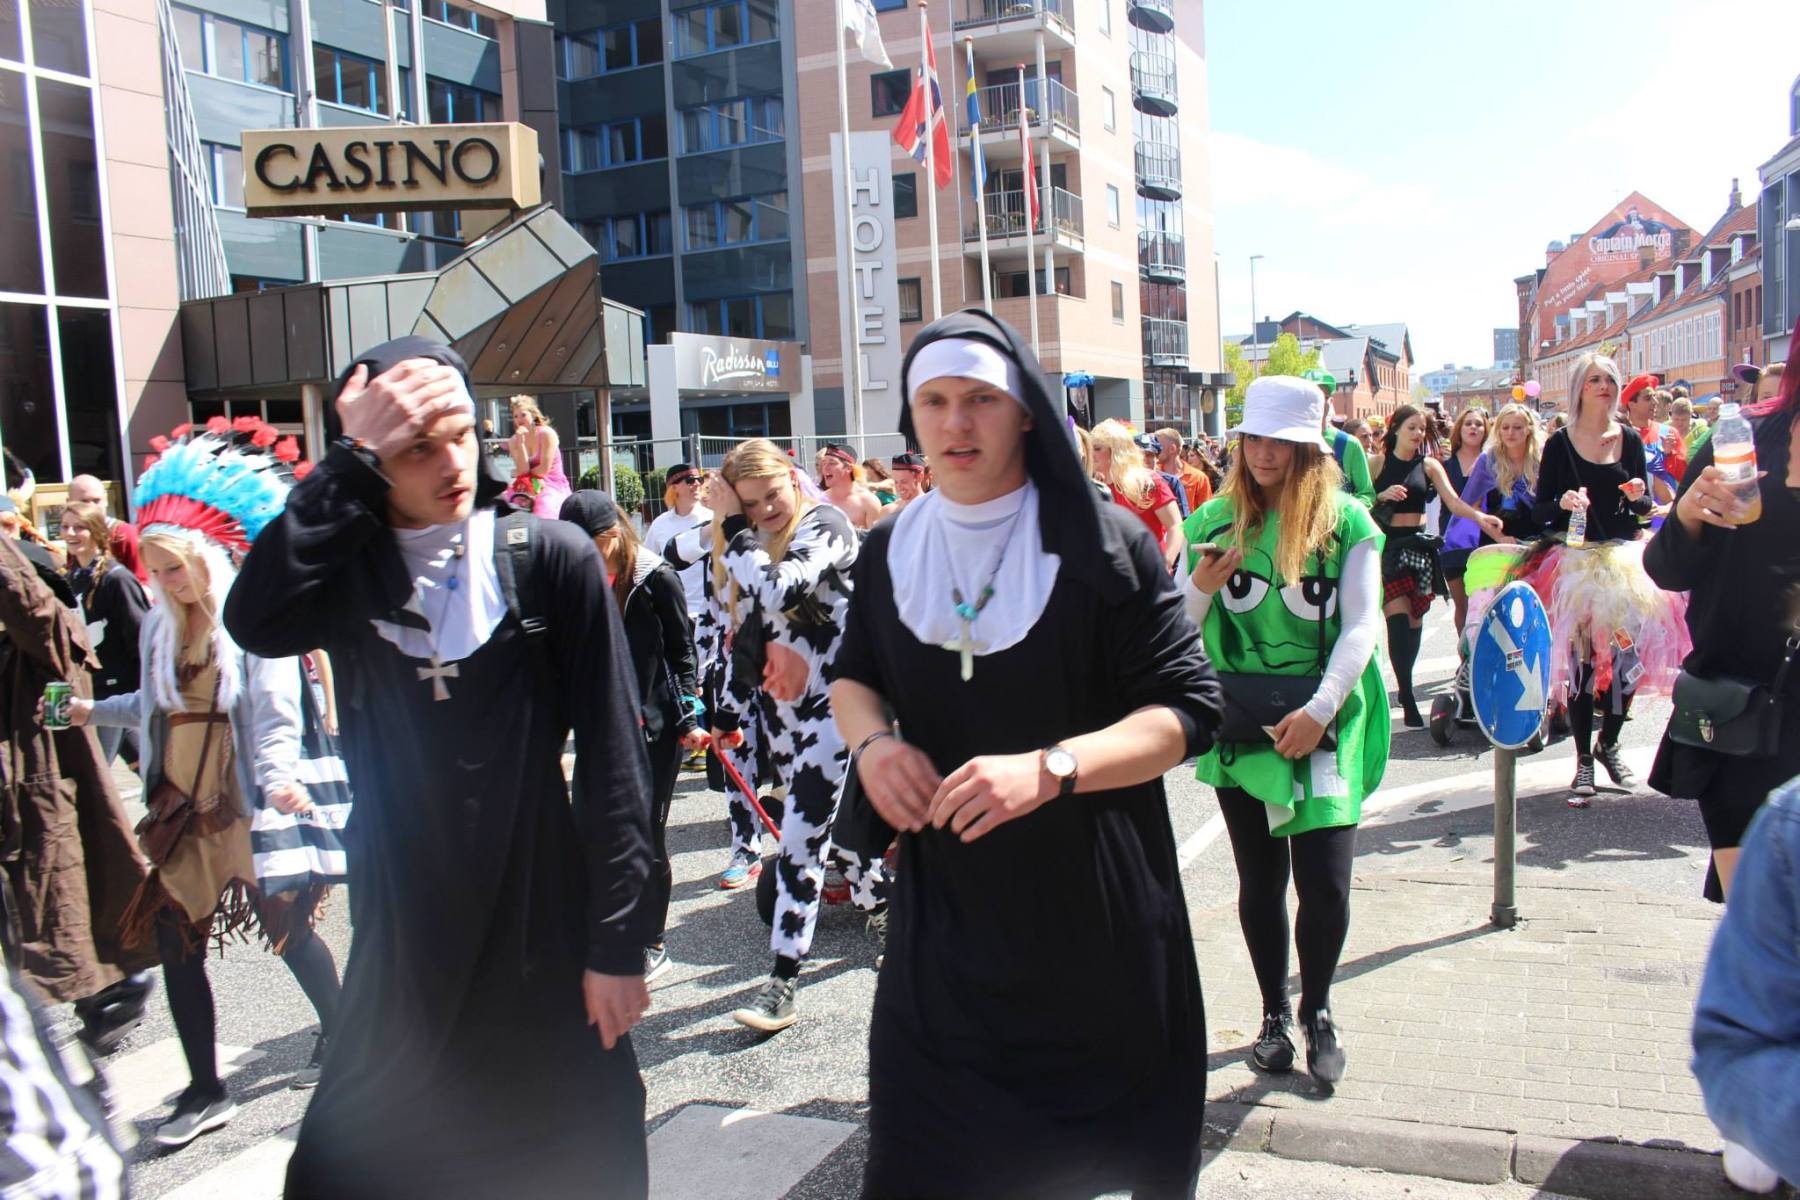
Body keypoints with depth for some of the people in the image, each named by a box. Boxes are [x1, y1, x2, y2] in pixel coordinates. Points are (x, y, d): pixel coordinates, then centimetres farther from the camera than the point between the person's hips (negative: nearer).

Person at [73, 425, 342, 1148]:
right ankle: (205, 1092, 18)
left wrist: (278, 779, -31)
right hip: (182, 806, 6)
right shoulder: (160, 626, 10)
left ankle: (338, 1035, 31)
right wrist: (91, 710, 14)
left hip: (247, 804, -6)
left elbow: (277, 716, -17)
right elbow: (155, 705, 19)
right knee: (176, 940, 6)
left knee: (286, 928, 6)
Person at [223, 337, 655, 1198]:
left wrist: (618, 939, -9)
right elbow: (256, 623, -23)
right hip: (403, 934, 2)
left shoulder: (551, 557, -7)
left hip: (541, 928, -2)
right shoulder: (346, 569, 1)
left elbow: (612, 758, -8)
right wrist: (351, 461, -21)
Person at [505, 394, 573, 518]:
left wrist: (517, 473, 2)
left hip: (553, 484, -4)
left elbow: (544, 469, -11)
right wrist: (520, 442, -12)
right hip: (528, 486, 4)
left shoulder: (547, 433, -9)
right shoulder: (514, 441, 5)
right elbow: (523, 470, -5)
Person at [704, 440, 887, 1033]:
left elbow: (779, 593, -29)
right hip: (778, 705, 7)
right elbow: (745, 635, 15)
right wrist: (729, 713, 15)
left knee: (803, 834, -10)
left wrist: (732, 527, -19)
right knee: (834, 815, 15)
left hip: (831, 700, -7)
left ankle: (783, 982, -5)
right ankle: (878, 907, 35)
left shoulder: (825, 524, -12)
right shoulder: (751, 543, 10)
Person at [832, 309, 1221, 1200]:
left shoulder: (1103, 544, -10)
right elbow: (853, 678, 15)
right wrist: (872, 738, -9)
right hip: (945, 917, 3)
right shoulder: (890, 551, 2)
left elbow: (1189, 708, -13)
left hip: (1092, 919, -3)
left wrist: (1048, 769, -28)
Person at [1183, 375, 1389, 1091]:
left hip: (1325, 729, -2)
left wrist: (1320, 709, -19)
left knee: (1325, 884, -3)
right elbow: (1177, 627, 8)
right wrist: (1201, 587, -14)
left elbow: (1362, 625, -8)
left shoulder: (1346, 521, -3)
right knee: (1260, 881, 10)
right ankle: (1274, 1013, 30)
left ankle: (1317, 1011, 24)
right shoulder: (1215, 519, 4)